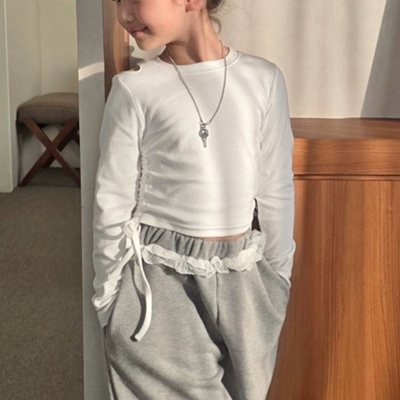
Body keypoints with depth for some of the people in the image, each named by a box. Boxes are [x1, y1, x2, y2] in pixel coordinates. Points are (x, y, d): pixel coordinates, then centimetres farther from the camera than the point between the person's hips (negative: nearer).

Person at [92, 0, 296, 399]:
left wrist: (279, 278, 10)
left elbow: (276, 192, 5)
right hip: (158, 278, -2)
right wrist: (108, 297, 1)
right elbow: (113, 202, -3)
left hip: (240, 279, 3)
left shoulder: (263, 79, -2)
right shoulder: (135, 89, -8)